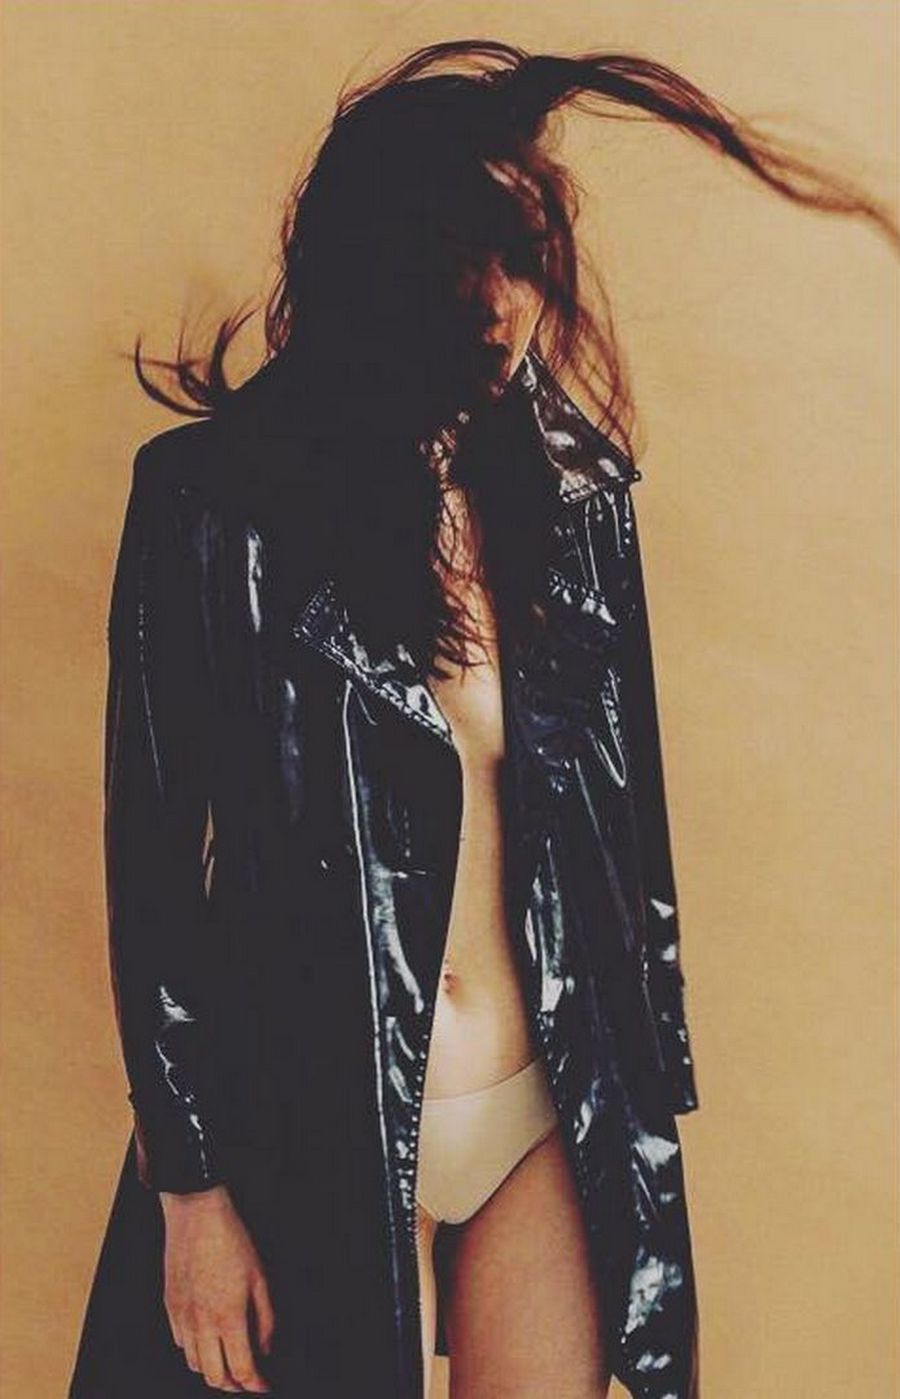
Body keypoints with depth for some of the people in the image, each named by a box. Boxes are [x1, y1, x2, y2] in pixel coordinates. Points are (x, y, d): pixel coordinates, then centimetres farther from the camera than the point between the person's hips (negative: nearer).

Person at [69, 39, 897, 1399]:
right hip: (318, 1137, -3)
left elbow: (625, 843, 6)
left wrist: (645, 1120, 9)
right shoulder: (214, 497, -11)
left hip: (541, 1129, 3)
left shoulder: (573, 497, 1)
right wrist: (190, 1190, -7)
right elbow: (154, 855, -9)